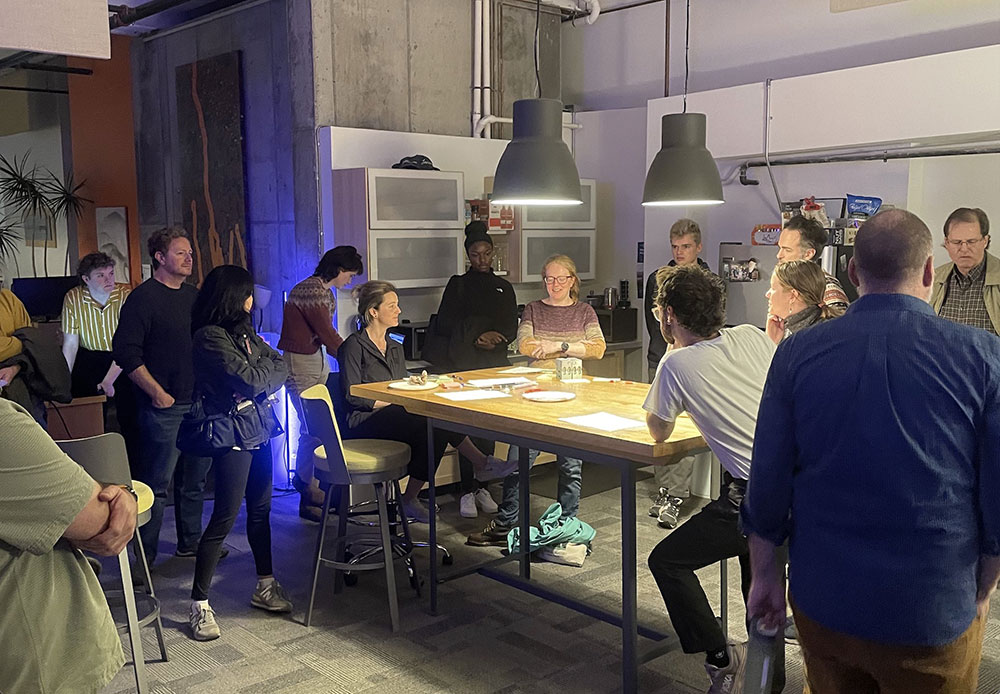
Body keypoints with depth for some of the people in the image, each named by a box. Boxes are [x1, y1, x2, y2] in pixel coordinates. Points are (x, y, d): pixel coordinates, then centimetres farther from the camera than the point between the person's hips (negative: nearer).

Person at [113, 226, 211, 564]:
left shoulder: (194, 296, 14)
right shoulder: (143, 297, -8)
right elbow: (125, 352, -14)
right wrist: (157, 392, -16)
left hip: (200, 404, 7)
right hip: (164, 406, -7)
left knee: (195, 479, 15)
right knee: (157, 484, -2)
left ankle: (190, 542, 28)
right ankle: (145, 555, 10)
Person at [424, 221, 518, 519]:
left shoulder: (503, 287, 15)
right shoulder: (458, 285, 6)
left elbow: (511, 328, 9)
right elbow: (445, 323, -3)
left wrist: (494, 337, -12)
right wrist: (477, 335, -15)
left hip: (495, 364, 3)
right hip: (464, 365, -3)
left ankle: (482, 486, 12)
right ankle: (468, 491, -2)